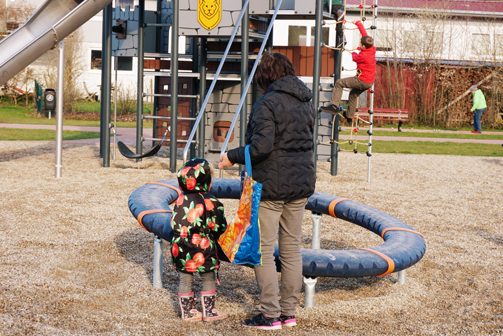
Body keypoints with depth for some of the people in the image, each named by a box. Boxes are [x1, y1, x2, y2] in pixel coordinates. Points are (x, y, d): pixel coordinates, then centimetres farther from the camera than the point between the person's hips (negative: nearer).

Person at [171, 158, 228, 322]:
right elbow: (219, 227, -8)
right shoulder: (209, 201, -12)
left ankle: (187, 311, 20)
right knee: (208, 279, 11)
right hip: (202, 249, -4)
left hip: (180, 248, 4)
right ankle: (209, 311, 17)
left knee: (185, 279, 12)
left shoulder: (181, 199, 1)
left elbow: (174, 223, 8)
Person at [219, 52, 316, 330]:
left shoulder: (267, 104, -14)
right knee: (291, 247, 13)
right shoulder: (306, 103, 10)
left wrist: (232, 157, -10)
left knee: (263, 249, 0)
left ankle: (270, 315, 1)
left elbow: (261, 146, -23)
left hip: (270, 185, -8)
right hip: (301, 184, 8)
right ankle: (289, 312, 19)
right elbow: (305, 142, 12)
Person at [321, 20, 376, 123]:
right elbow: (364, 34, 11)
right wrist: (358, 23, 22)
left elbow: (355, 58, -3)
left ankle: (334, 106, -14)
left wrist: (354, 53, 20)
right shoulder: (372, 49, -1)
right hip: (370, 82, 10)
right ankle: (349, 116, 40)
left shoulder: (364, 55, -25)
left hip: (362, 81, -10)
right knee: (353, 94, 29)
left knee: (339, 83, -8)